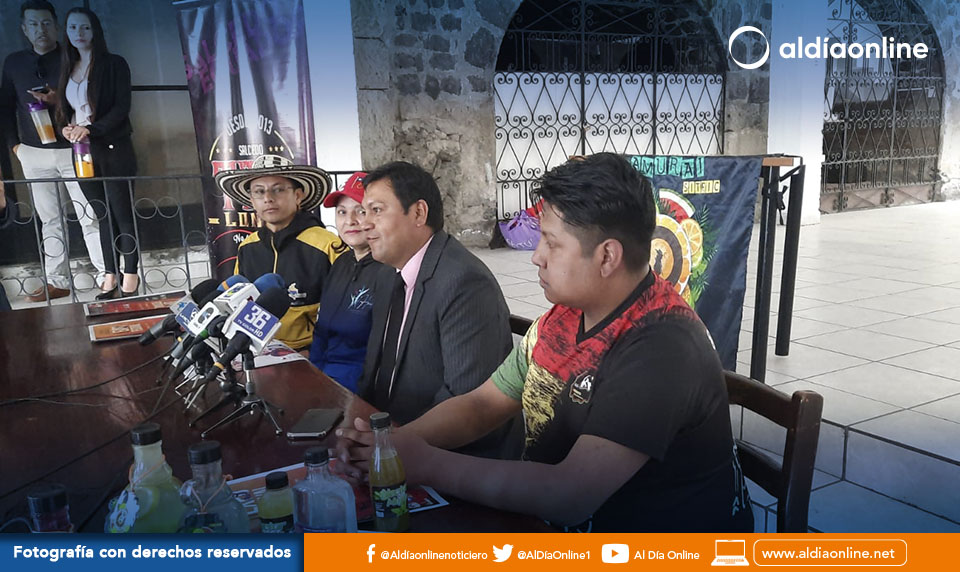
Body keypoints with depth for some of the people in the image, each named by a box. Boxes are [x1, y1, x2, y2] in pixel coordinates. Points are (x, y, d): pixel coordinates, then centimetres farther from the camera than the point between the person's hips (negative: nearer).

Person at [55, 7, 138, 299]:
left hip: (114, 149, -5)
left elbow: (122, 107, -11)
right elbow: (64, 108, 18)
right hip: (82, 151, 5)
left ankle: (130, 275, 7)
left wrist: (91, 129, -21)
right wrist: (66, 128, -3)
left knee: (123, 215, -1)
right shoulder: (68, 67, 14)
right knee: (103, 216, 10)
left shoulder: (114, 64, -3)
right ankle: (111, 274, 17)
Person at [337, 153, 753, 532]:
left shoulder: (663, 348, -26)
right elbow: (481, 404, 5)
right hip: (558, 524, 6)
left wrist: (425, 464, -23)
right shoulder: (563, 316, -2)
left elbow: (569, 496, -30)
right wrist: (396, 443, -11)